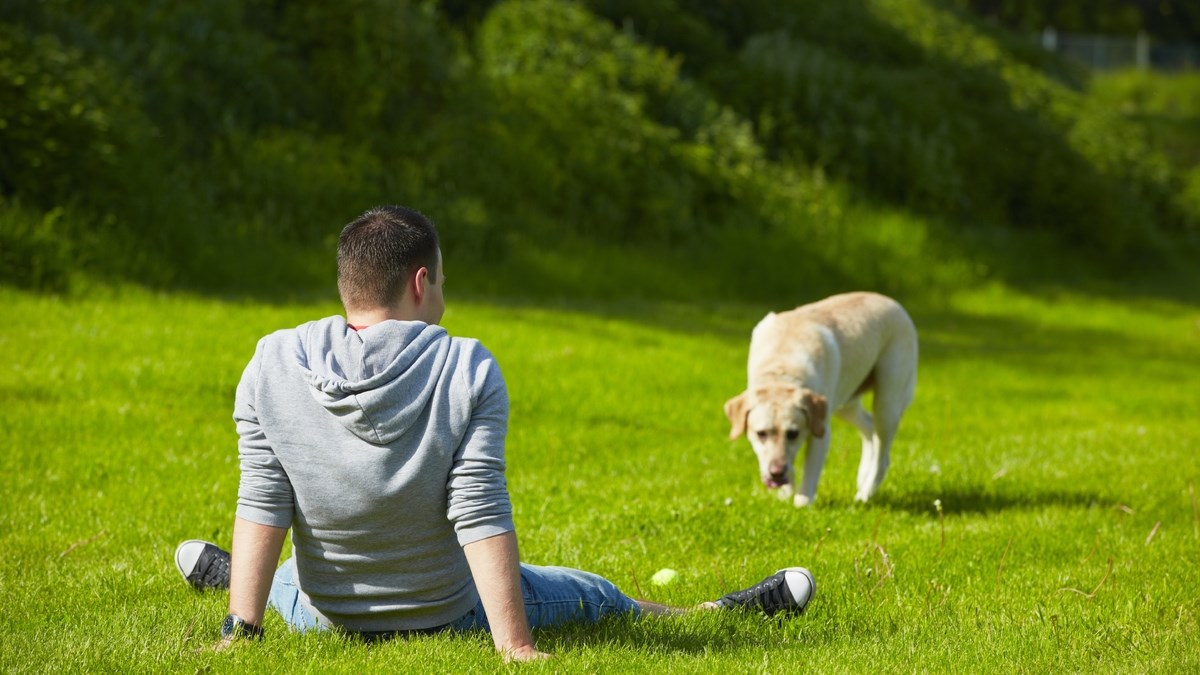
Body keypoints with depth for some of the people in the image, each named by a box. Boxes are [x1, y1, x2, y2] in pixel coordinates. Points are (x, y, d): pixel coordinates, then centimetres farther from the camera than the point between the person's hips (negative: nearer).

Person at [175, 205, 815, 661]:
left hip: (324, 616, 1)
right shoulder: (468, 371, -21)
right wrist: (515, 645, -22)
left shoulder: (272, 365, -15)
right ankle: (712, 615, 42)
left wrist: (239, 630, -11)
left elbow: (262, 507, -14)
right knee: (593, 596, 24)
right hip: (447, 615, -1)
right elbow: (479, 516, -24)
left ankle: (233, 583, 67)